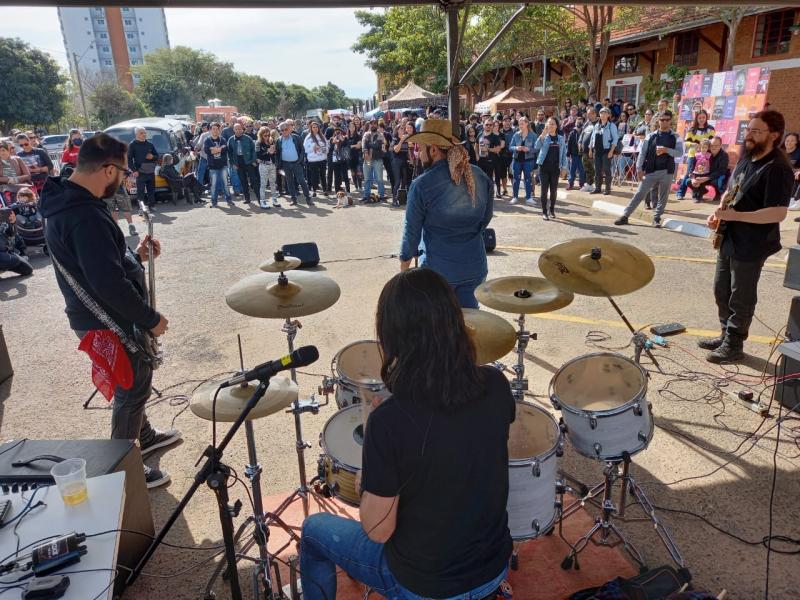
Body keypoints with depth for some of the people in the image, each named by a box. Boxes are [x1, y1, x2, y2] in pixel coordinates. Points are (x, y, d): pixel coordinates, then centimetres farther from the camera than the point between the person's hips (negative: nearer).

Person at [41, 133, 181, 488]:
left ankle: (144, 436, 48)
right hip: (110, 322, -10)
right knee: (132, 390, 7)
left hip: (98, 317, 10)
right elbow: (110, 284, -31)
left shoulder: (64, 202, 5)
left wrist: (134, 255, 6)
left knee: (134, 383, 27)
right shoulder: (85, 216, -29)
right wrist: (151, 319, -20)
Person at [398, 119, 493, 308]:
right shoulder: (480, 176, -2)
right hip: (475, 265, 4)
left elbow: (412, 229, -8)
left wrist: (405, 261, 7)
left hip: (438, 269, -4)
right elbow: (486, 218, 10)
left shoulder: (422, 185, -17)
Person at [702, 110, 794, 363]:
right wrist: (719, 212, 3)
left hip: (751, 246, -9)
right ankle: (726, 335, 33)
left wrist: (736, 215, -28)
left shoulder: (777, 169, -19)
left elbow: (778, 213, -26)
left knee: (741, 299, 4)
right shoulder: (747, 158, 9)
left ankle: (734, 345, 17)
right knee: (721, 291, 18)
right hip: (729, 240, 9)